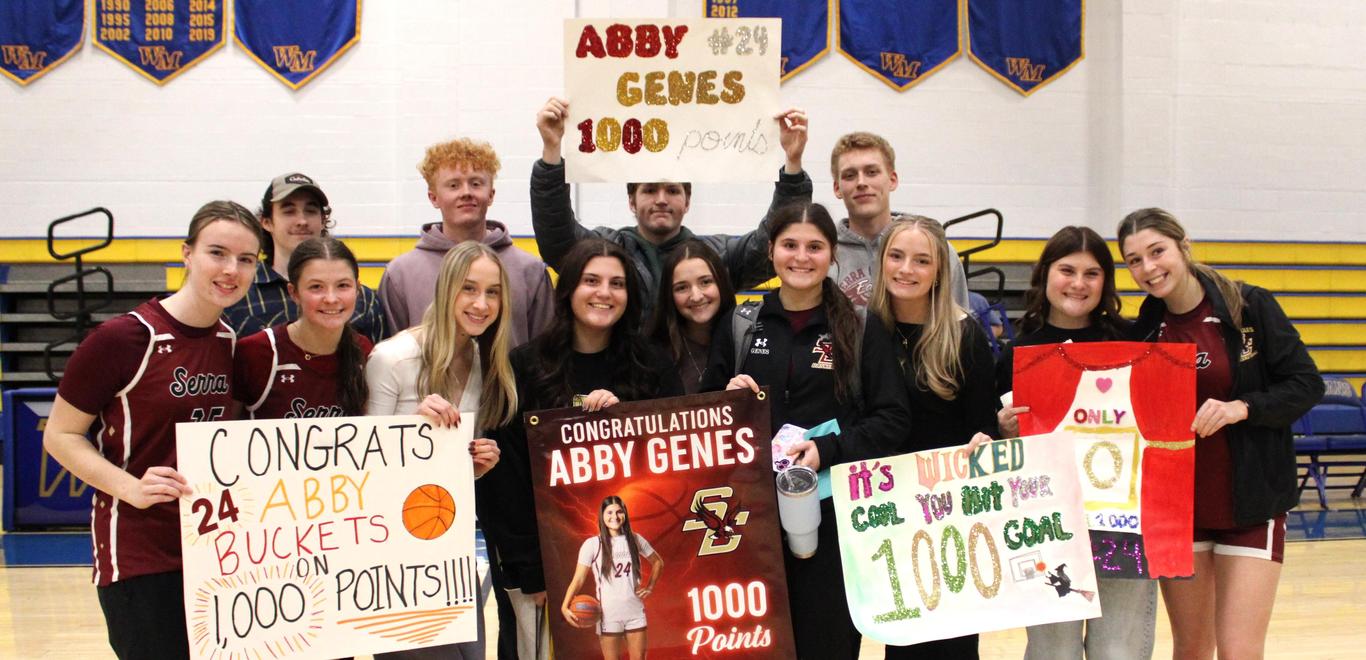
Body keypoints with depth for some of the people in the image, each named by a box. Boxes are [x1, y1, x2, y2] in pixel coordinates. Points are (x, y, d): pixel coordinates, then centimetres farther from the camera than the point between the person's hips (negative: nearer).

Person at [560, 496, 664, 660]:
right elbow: (578, 580, -9)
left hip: (635, 613, 3)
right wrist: (565, 607, -24)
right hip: (608, 616, -3)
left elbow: (657, 562, 20)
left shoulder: (635, 540, 4)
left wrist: (649, 587, 8)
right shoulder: (592, 544, -7)